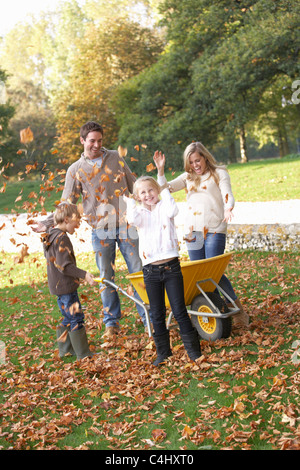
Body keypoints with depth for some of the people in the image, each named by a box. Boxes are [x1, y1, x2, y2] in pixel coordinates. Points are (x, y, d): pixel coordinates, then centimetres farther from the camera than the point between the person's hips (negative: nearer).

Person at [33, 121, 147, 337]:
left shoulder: (115, 158, 5)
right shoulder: (75, 170, 1)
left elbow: (133, 185, 13)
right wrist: (47, 223, -9)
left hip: (126, 225, 1)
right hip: (101, 231, 0)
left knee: (139, 271, 3)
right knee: (106, 277, 7)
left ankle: (148, 316, 14)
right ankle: (112, 321, 20)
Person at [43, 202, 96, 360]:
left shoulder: (50, 236, 11)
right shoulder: (62, 238, -20)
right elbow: (64, 265, -25)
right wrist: (84, 274, -29)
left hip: (57, 286, 10)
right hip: (66, 286, -10)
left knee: (68, 317, 20)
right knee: (76, 318, -3)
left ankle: (65, 349, 29)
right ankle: (83, 354, 2)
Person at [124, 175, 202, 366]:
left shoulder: (164, 206, 5)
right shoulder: (140, 212, 8)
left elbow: (172, 211, -20)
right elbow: (133, 219, -17)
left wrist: (165, 190, -8)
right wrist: (130, 201, -4)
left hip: (171, 266, -2)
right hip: (151, 270, 2)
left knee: (179, 311, 0)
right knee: (157, 314, 9)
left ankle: (193, 349, 10)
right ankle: (163, 352, 21)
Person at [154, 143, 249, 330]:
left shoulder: (219, 173, 6)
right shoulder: (188, 177, 18)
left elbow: (228, 195, -8)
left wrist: (228, 208, -29)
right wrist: (160, 170, -4)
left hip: (215, 230, -5)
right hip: (193, 231, 5)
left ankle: (239, 310, 2)